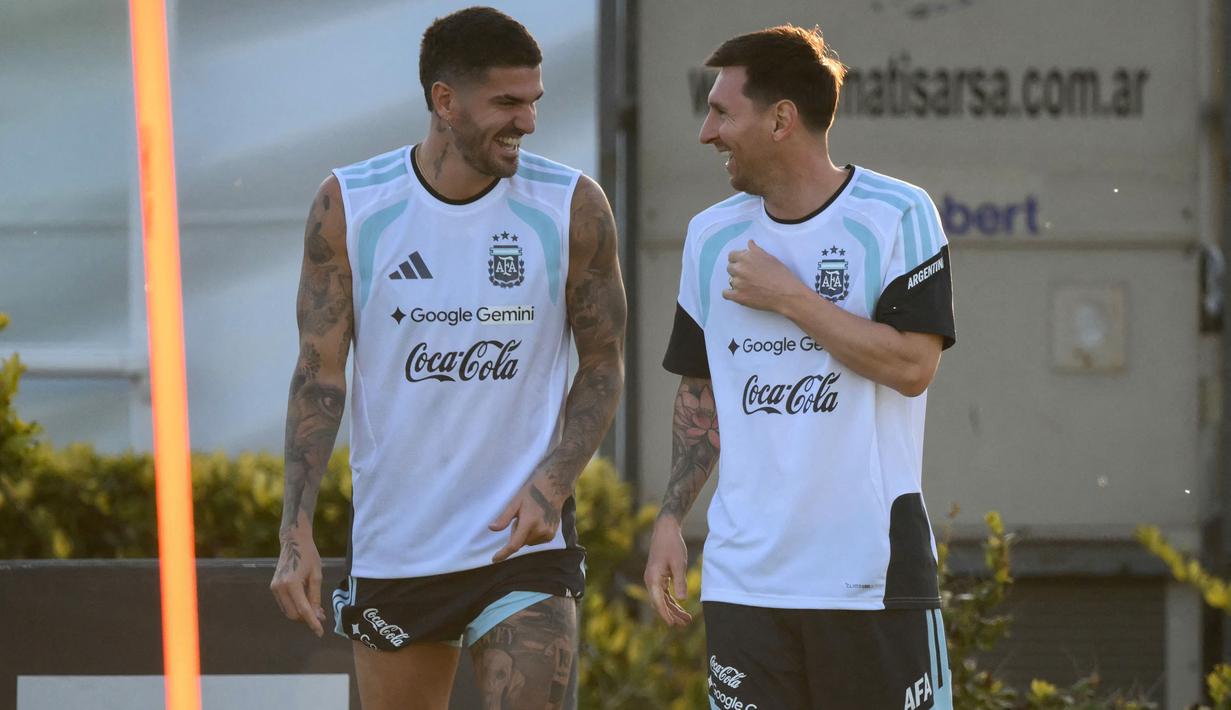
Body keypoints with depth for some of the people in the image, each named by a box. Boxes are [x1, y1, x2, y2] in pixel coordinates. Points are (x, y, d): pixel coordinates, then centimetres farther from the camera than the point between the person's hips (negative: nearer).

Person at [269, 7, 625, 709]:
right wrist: (297, 532, -8)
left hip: (523, 539, -1)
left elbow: (603, 367, 4)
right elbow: (319, 375, 0)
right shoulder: (350, 206, -3)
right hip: (393, 544, 1)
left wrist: (551, 484, -13)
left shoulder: (573, 208, -4)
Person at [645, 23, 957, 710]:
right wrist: (671, 517, 10)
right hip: (743, 573, 5)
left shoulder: (897, 215, -4)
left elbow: (912, 365, -14)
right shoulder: (713, 236, 12)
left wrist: (788, 297, -11)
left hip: (874, 571, -4)